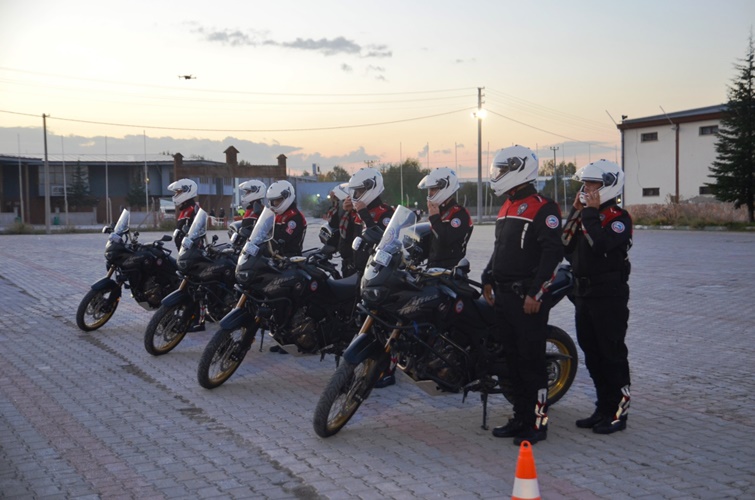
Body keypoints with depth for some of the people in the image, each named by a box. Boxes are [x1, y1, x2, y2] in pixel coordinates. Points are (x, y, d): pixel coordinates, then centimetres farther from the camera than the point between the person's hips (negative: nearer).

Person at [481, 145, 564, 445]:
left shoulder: (543, 209, -11)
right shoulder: (507, 208, 17)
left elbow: (553, 253, -18)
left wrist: (536, 294, -21)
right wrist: (488, 280, 19)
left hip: (528, 298, -9)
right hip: (504, 296, 9)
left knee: (531, 360, -6)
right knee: (512, 359, 13)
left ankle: (538, 422, 2)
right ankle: (520, 417, 22)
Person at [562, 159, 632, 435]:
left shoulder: (618, 217, -10)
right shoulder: (585, 215, 15)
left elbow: (601, 244, -27)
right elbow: (566, 245, 5)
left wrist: (591, 213, -19)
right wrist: (575, 212, 1)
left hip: (609, 296, -8)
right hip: (584, 294, 9)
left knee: (612, 354, -2)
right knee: (592, 355, 13)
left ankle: (618, 412, 7)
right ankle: (603, 408, 24)